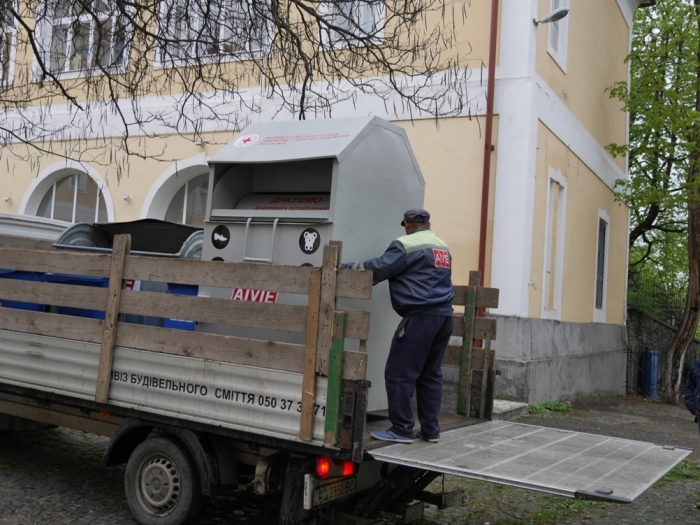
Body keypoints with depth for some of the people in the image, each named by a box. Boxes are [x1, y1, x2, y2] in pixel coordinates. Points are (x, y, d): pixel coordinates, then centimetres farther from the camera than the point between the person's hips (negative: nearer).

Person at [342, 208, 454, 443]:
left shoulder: (406, 245, -5)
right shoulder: (443, 247, 19)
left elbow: (379, 268, -11)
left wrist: (347, 267, -2)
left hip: (421, 316, -8)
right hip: (444, 315, 8)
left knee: (400, 373, -3)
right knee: (430, 374, 13)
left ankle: (402, 429, -1)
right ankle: (430, 430, 15)